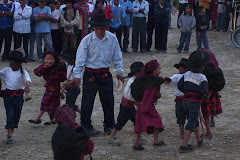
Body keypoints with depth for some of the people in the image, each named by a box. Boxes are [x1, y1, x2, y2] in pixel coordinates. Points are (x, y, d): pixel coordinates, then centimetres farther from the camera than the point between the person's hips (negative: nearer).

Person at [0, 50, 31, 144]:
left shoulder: (23, 72, -10)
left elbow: (28, 80, -27)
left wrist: (27, 86, -47)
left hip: (19, 95, 0)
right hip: (8, 95, 0)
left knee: (17, 115, 8)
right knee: (10, 115, -6)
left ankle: (11, 132, 24)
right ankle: (9, 136, -8)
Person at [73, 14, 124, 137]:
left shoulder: (112, 39, -3)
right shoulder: (87, 40, -10)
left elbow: (117, 57, 8)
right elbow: (80, 58, -6)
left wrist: (119, 72, 13)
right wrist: (77, 74, -8)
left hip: (105, 74, 3)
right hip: (90, 74, -2)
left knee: (108, 101, 10)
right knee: (87, 102, 1)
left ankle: (109, 126, 25)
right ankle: (86, 127, 14)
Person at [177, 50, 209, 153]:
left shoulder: (187, 74, 6)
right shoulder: (202, 78, -11)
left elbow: (179, 86, 5)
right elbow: (204, 91, -20)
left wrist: (188, 92, 12)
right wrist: (202, 96, 1)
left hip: (185, 100, 7)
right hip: (195, 102, -7)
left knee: (194, 120, 23)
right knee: (191, 122, -3)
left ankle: (199, 140, 39)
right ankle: (184, 145, -9)